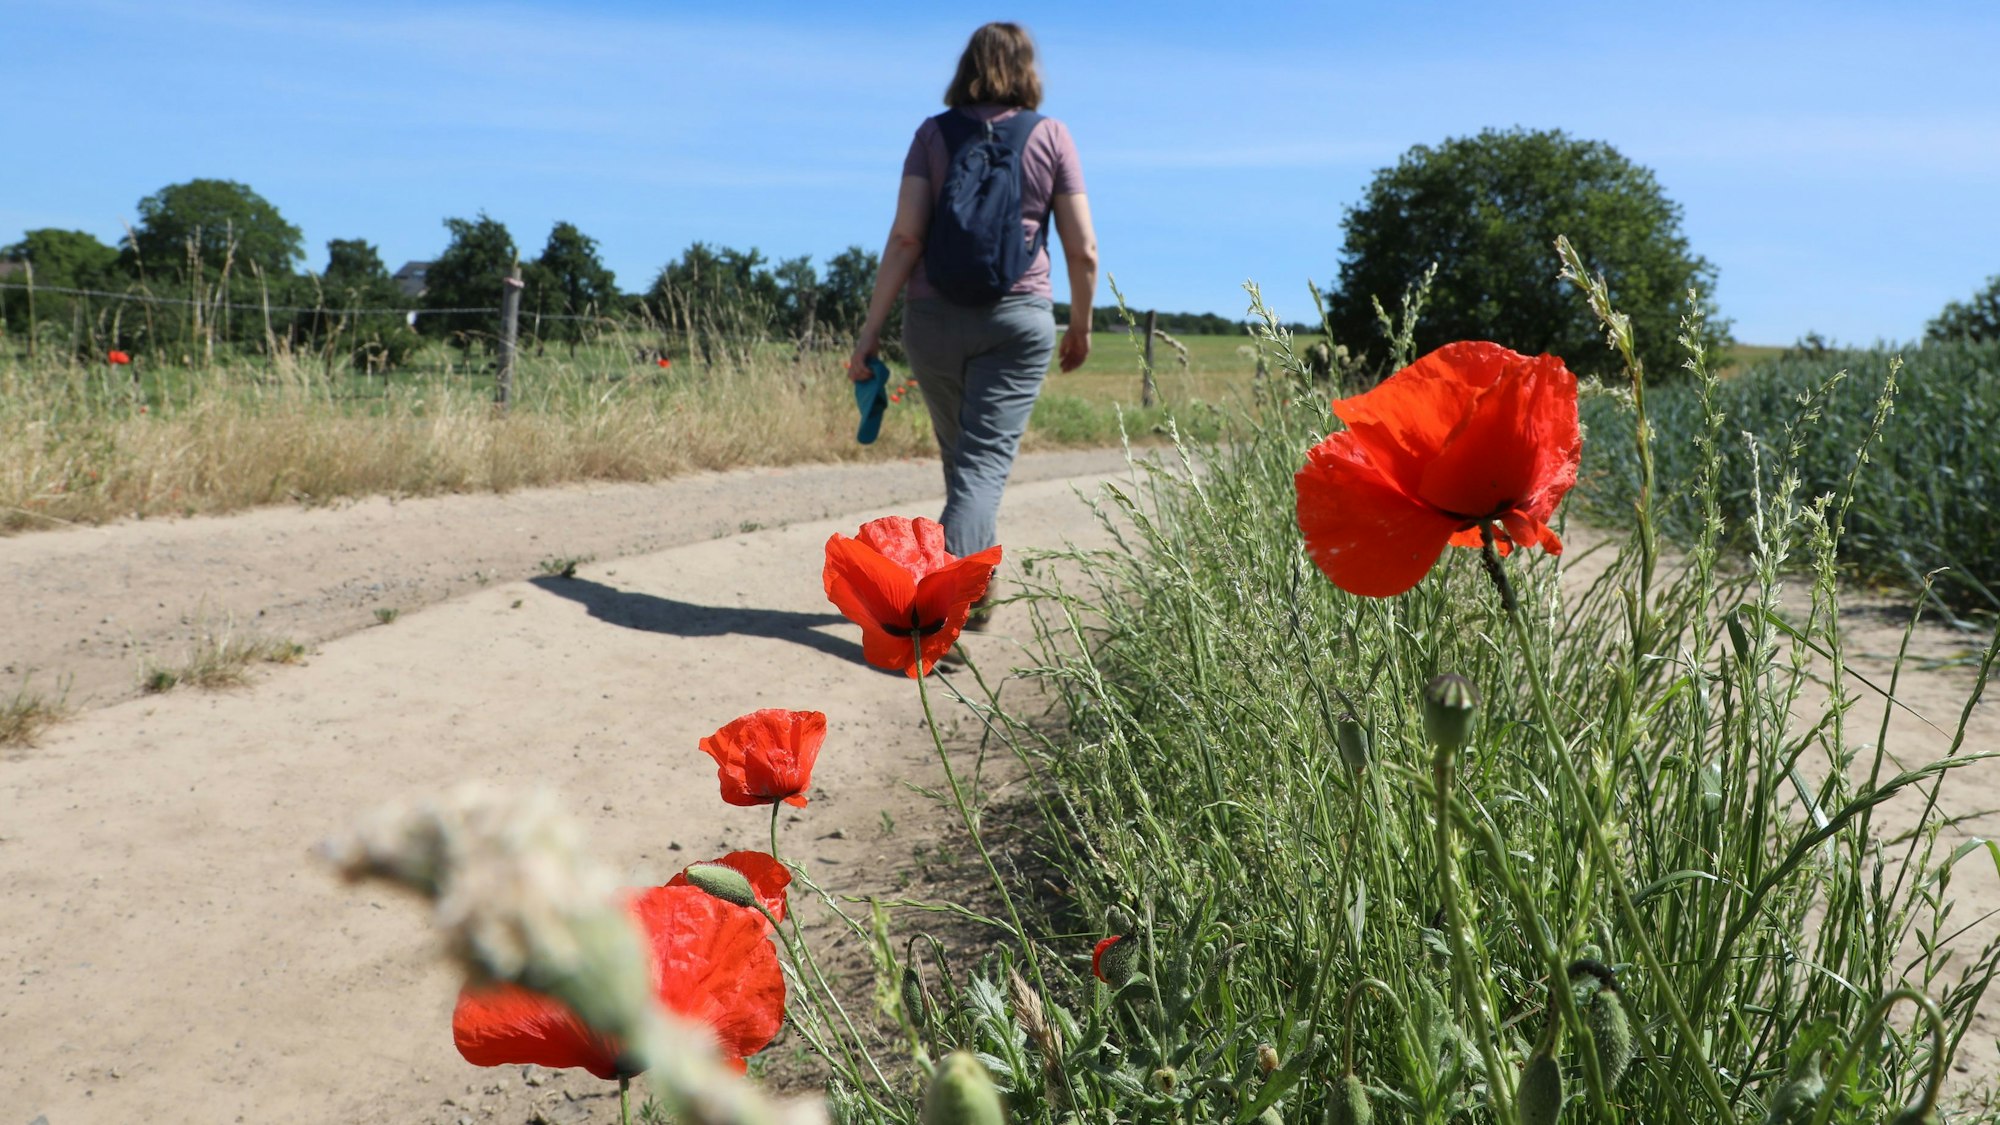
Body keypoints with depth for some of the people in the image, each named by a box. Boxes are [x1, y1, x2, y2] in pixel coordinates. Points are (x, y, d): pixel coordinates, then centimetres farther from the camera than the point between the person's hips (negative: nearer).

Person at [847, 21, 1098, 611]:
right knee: (984, 462, -7)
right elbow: (1083, 249, 0)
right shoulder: (1052, 136, 3)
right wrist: (1081, 327, 14)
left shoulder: (933, 133, 4)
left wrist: (872, 327, -5)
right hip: (1018, 318, -2)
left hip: (934, 318, 2)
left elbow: (905, 236, -7)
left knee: (962, 455, 19)